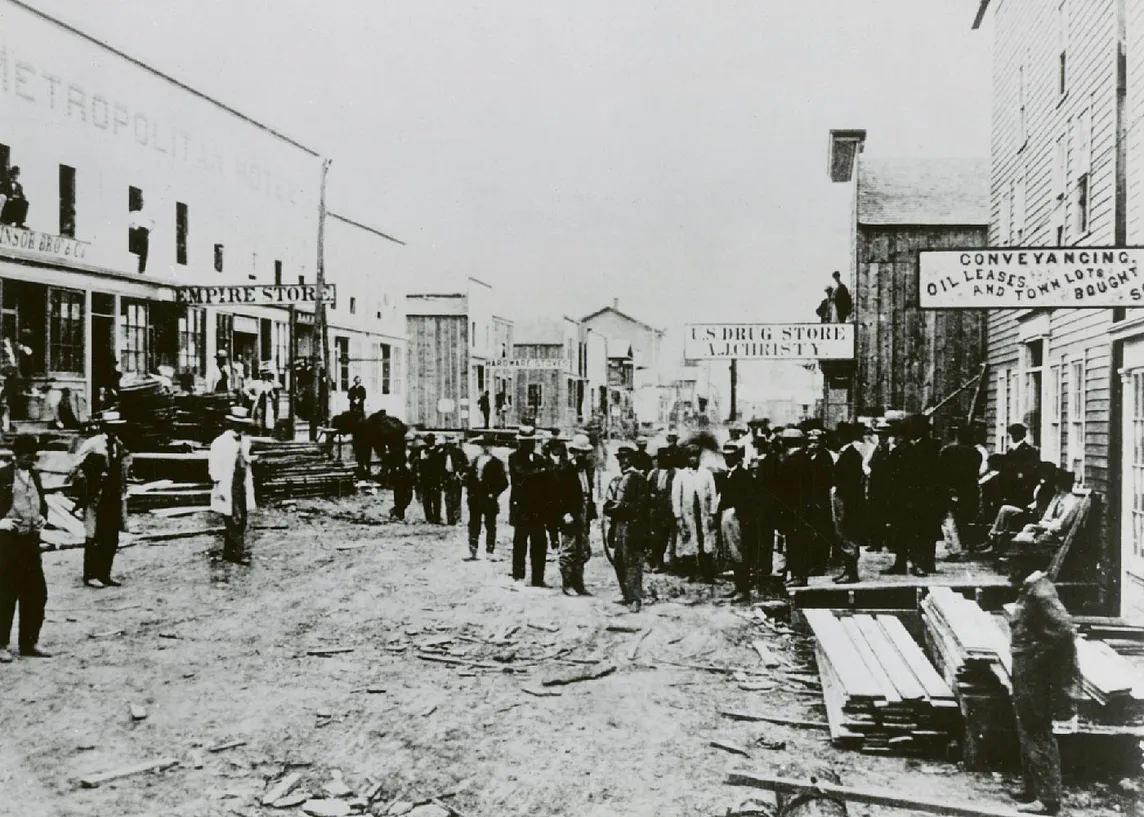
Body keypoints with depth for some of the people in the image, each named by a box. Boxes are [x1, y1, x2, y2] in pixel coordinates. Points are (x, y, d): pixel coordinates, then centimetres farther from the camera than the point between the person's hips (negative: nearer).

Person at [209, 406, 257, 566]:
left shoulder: (245, 441, 11)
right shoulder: (221, 442, -11)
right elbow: (214, 467, -10)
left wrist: (249, 484, 16)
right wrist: (220, 486, -14)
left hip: (242, 487, 7)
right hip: (228, 488, -7)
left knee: (242, 520, 8)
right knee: (233, 521, -7)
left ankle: (229, 552, 19)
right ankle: (240, 552, -3)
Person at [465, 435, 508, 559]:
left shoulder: (496, 463, -3)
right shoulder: (476, 461, 12)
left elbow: (504, 483, -6)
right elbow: (469, 478, 17)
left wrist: (494, 494, -12)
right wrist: (471, 492, 7)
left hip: (489, 499, -5)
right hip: (475, 499, 5)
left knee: (490, 526, 0)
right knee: (474, 525, 7)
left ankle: (489, 552, 3)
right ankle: (472, 552, 13)